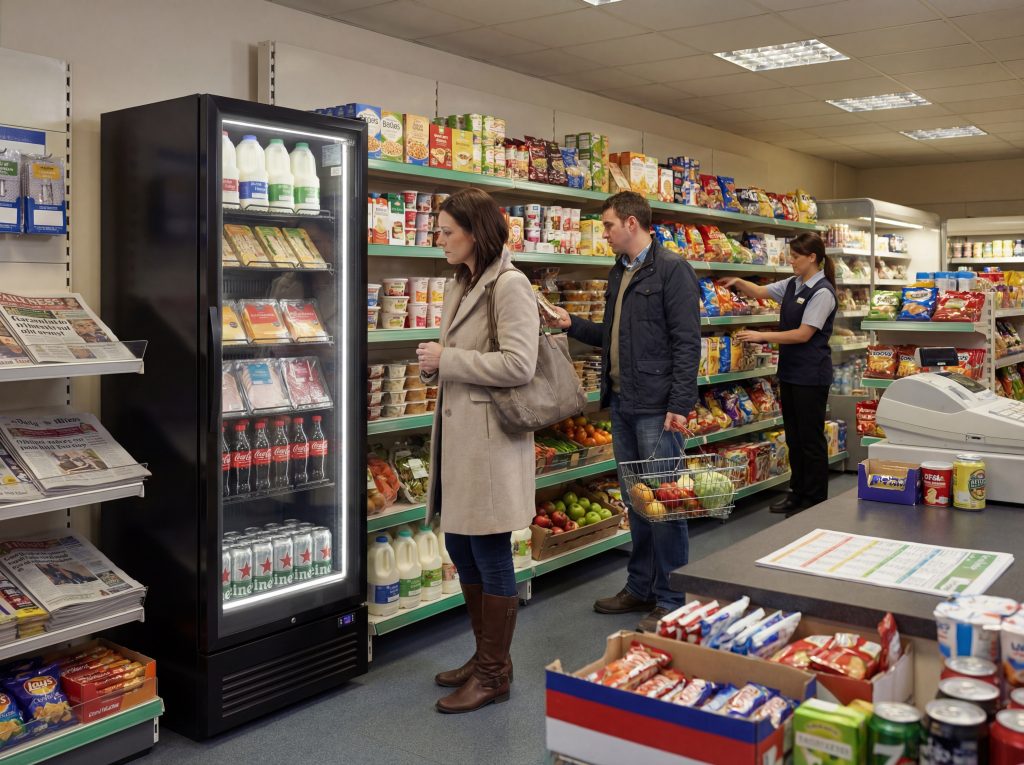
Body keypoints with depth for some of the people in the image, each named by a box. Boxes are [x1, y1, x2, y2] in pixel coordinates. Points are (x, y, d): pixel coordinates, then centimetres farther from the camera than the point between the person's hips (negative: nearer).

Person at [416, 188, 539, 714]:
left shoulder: (509, 285, -12)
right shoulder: (459, 287, 15)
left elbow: (518, 365, -21)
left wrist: (446, 361, -15)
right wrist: (434, 364, 1)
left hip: (489, 438, -9)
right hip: (457, 433, 9)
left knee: (491, 556, 2)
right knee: (460, 549, 16)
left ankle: (494, 674, 17)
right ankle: (484, 657, 33)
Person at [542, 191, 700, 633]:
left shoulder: (672, 270, -9)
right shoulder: (619, 273, 16)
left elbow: (687, 342, -14)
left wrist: (680, 405, -19)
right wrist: (572, 325, 12)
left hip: (655, 407, -8)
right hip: (621, 404, 8)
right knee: (634, 499, 15)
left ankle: (671, 599, 9)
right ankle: (640, 587, 26)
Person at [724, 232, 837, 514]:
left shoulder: (822, 292, -16)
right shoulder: (792, 285, 9)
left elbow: (803, 334, -19)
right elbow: (760, 291, 20)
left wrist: (761, 336, -17)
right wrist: (738, 282, 0)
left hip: (811, 374, -9)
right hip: (790, 371, 9)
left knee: (811, 437, 0)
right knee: (793, 435, 13)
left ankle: (816, 499, 10)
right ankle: (798, 493, 23)